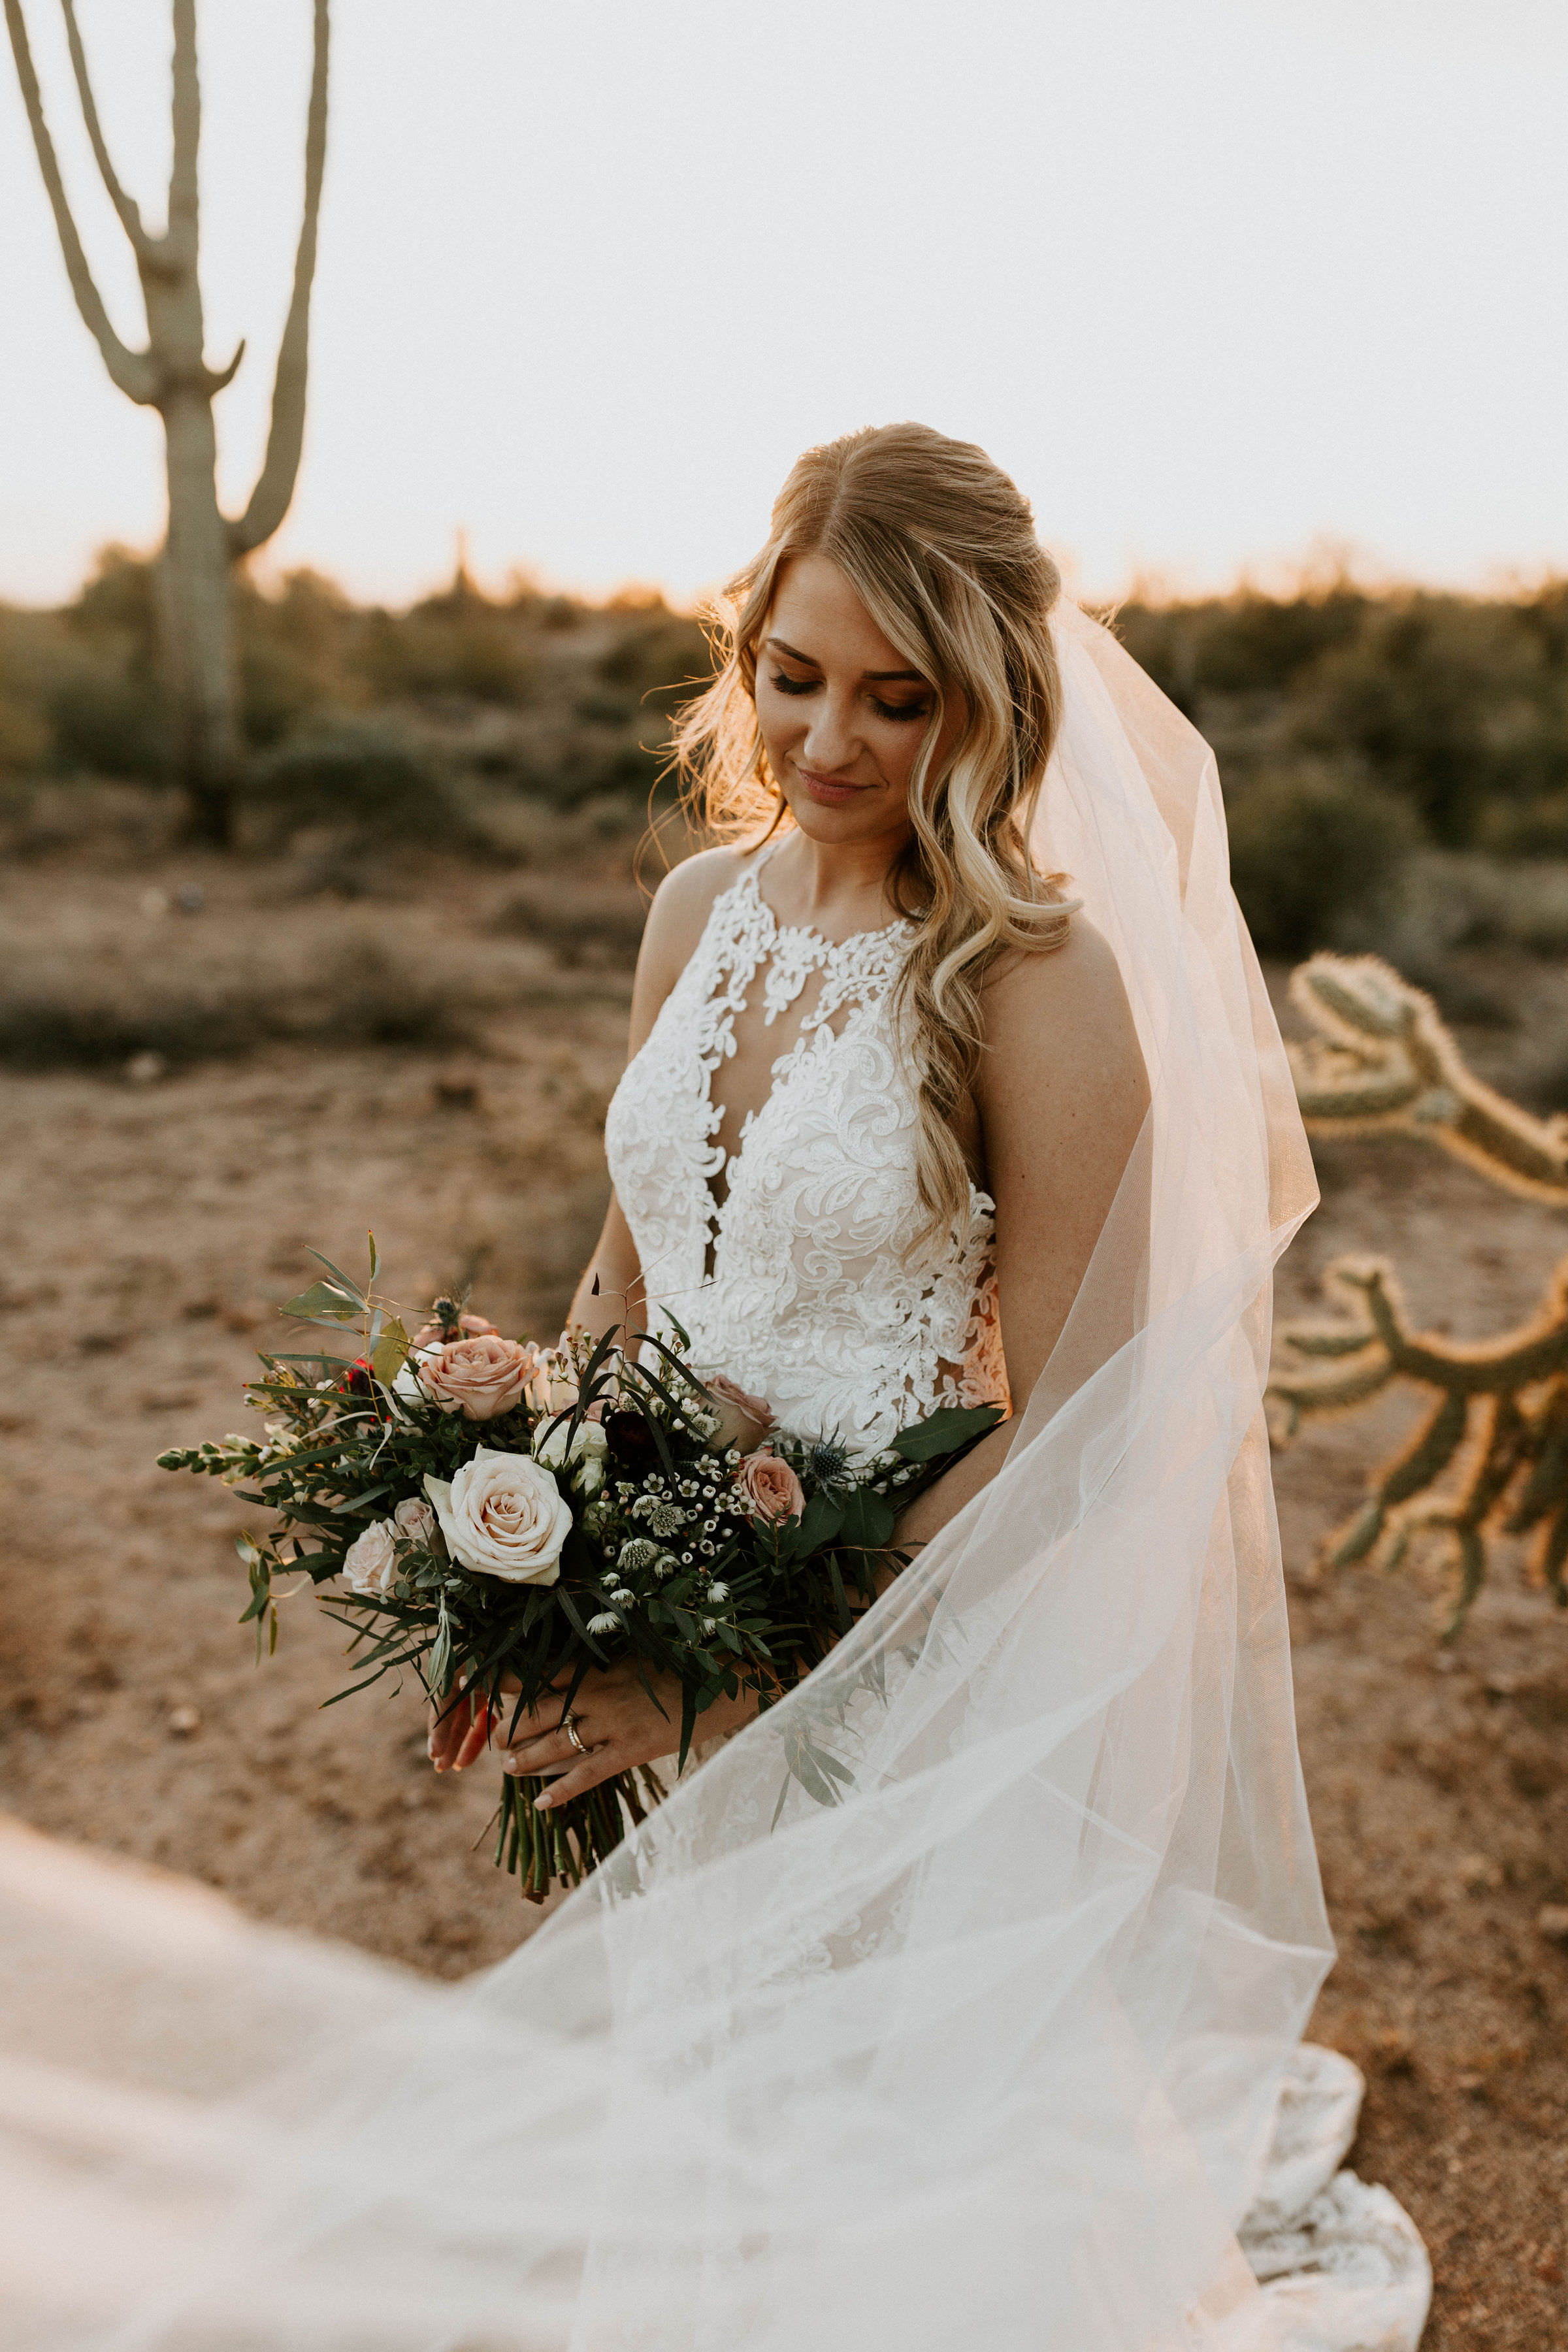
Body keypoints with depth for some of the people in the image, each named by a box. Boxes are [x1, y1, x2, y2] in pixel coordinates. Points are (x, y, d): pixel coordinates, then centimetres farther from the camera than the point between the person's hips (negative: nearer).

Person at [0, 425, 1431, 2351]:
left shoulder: (1044, 981, -19)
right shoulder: (704, 909, 1)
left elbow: (1061, 1437, -17)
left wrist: (740, 1676, -17)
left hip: (928, 1671, -5)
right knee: (707, 2146, 23)